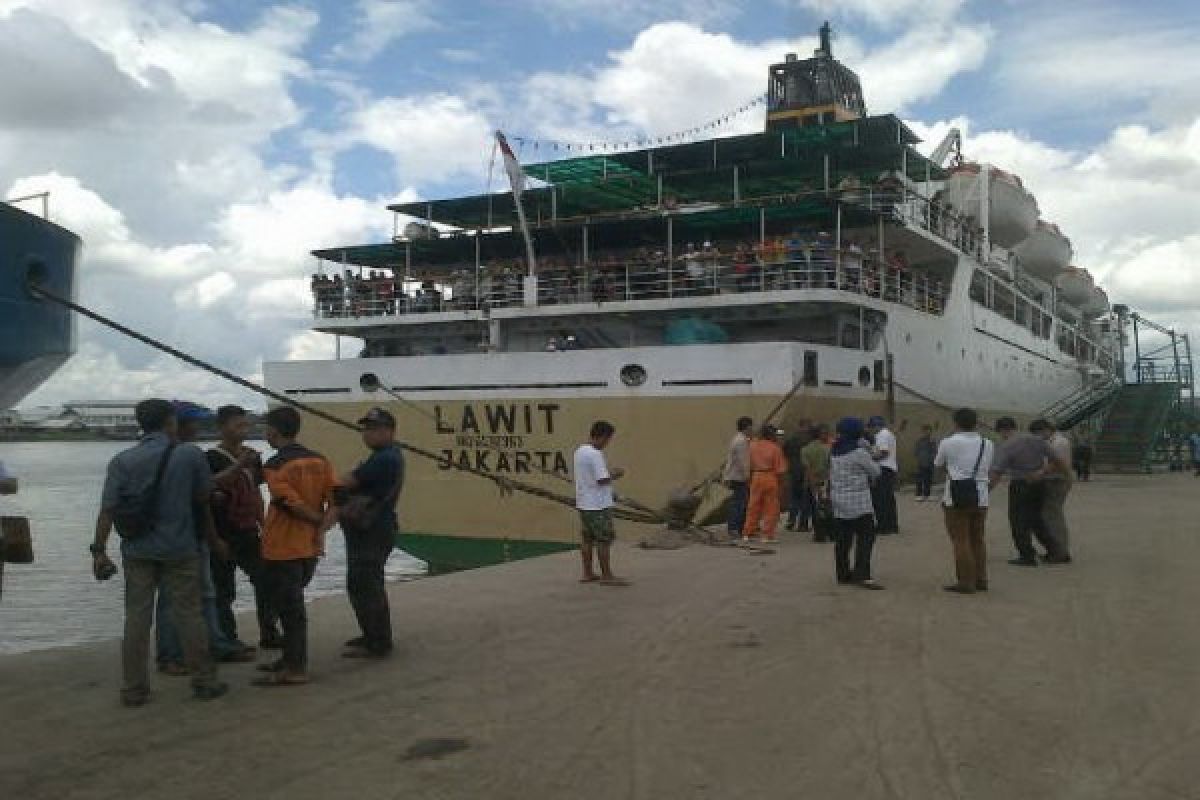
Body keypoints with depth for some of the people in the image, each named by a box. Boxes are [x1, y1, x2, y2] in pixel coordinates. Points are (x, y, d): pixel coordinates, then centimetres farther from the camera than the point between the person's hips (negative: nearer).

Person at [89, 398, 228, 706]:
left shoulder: (122, 460, -2)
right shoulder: (191, 455, -4)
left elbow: (108, 510, -8)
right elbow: (203, 502, 5)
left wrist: (99, 550, -3)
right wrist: (212, 539, 19)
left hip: (137, 551, 2)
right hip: (180, 550, -1)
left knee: (136, 618, 7)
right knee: (188, 615, 6)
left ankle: (134, 690, 11)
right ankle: (204, 682, 14)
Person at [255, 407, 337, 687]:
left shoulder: (274, 466, -14)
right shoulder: (320, 461, 6)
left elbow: (294, 505, -22)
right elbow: (335, 501, -2)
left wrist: (318, 521, -7)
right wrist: (322, 530, -11)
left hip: (282, 549, -7)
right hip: (311, 548, 7)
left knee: (288, 607, 1)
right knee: (293, 603, 20)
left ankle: (295, 669, 5)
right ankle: (293, 658, 28)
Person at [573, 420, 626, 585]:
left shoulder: (580, 452, 11)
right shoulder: (595, 454, -19)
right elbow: (602, 480, -21)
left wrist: (609, 472, 13)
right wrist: (615, 475, -3)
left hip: (583, 503, 9)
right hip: (598, 505, -9)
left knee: (588, 540, 13)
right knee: (604, 541, -2)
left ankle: (587, 573, 18)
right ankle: (607, 575, 2)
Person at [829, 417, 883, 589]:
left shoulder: (834, 451, 7)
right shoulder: (859, 452, -14)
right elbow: (876, 472, -5)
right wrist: (873, 461, 16)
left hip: (838, 499, 7)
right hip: (858, 501, -7)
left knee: (843, 538, 11)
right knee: (865, 537, -6)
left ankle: (843, 574, 15)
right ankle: (862, 575, -13)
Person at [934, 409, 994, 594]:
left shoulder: (948, 443, -6)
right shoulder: (987, 445, 6)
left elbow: (937, 464, 7)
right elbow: (990, 468, 16)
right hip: (980, 497, 5)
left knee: (961, 540, -1)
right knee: (978, 539, 15)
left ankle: (966, 582, 0)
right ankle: (981, 579, 20)